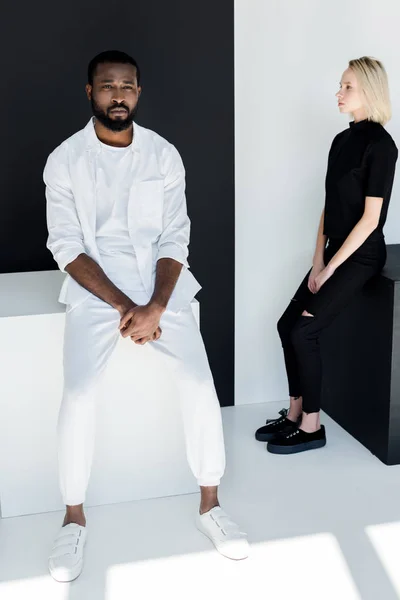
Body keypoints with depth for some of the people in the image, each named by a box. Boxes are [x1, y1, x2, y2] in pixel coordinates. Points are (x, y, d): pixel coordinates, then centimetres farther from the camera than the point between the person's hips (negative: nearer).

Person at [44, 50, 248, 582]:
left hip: (161, 284, 2)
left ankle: (210, 505, 4)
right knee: (79, 394, -21)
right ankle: (74, 518, 1)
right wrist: (124, 306, -16)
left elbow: (174, 240, -1)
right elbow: (67, 248, -6)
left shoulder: (164, 155, 3)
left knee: (200, 382, -17)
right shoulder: (65, 160, -1)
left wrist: (155, 307, -16)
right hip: (95, 289, -1)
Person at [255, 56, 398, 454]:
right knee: (287, 325, 5)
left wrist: (329, 268, -15)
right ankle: (295, 413, 17)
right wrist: (318, 260, 1)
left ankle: (311, 427, 2)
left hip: (360, 256, -8)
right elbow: (330, 206, 10)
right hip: (334, 250, 8)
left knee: (304, 331, -12)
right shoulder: (343, 140, 10)